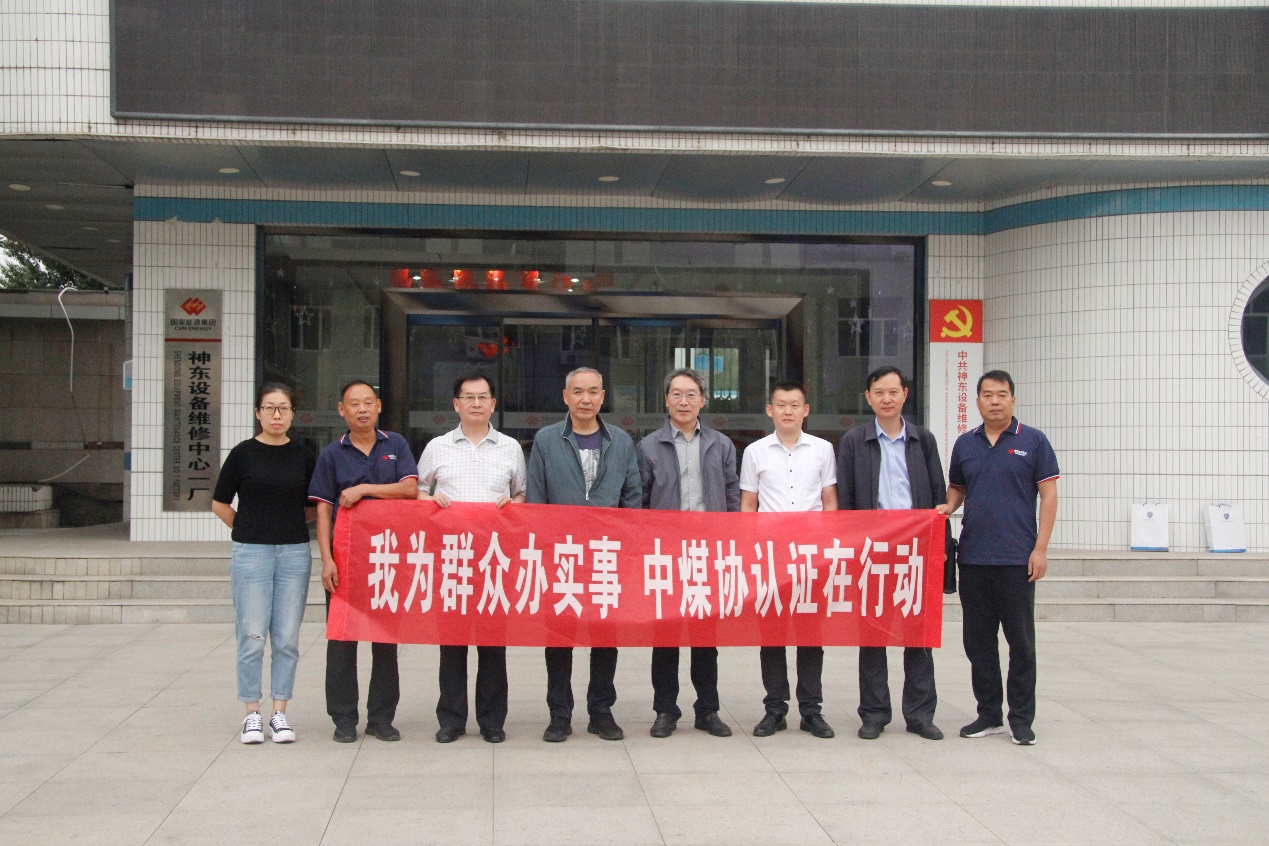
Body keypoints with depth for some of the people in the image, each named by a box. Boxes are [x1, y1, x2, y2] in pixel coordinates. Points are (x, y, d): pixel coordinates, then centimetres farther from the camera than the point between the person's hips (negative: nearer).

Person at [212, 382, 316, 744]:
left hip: (294, 553, 2)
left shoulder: (303, 457, 7)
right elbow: (220, 503, 7)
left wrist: (290, 524, 5)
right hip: (251, 553, -2)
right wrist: (249, 529, 6)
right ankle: (251, 714, 10)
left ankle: (279, 713, 13)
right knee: (252, 637, 0)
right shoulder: (243, 453, 0)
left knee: (287, 639, 4)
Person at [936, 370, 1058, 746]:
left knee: (1021, 641, 2)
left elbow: (1048, 494, -2)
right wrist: (947, 507, -2)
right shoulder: (965, 444, 11)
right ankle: (989, 715, 19)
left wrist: (1041, 548, -9)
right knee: (978, 641, 8)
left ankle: (1021, 719, 10)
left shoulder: (1033, 441, 0)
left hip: (1017, 558, -4)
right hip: (973, 557, 4)